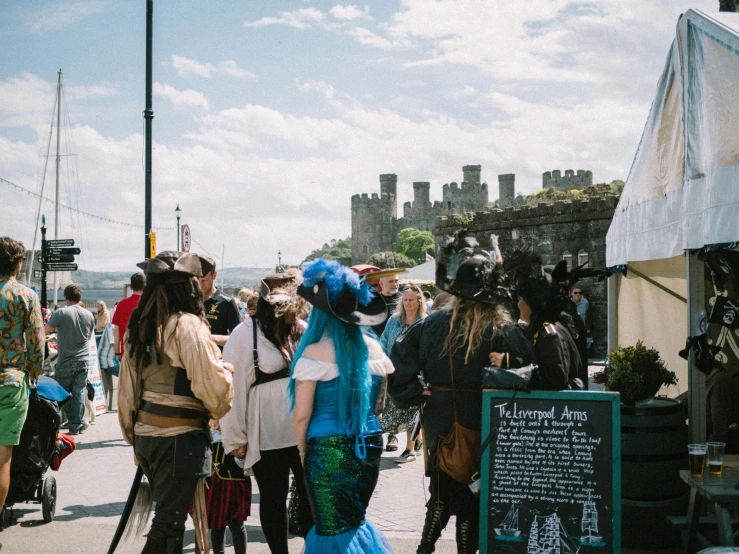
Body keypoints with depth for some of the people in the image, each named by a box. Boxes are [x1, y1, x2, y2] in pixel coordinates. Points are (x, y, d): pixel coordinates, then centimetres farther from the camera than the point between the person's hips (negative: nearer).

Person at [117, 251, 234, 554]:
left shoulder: (139, 325, 12)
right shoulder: (188, 325, -13)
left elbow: (127, 388, 16)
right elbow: (211, 384, -16)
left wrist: (133, 433, 24)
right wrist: (227, 370, 5)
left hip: (145, 432, 8)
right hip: (180, 436, -8)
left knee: (167, 514, 18)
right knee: (168, 523, -4)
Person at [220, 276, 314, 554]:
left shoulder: (302, 329, 4)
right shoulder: (245, 334, -8)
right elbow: (233, 387, -7)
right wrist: (236, 439, -6)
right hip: (266, 434, -3)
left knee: (311, 497, 8)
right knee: (273, 500, 10)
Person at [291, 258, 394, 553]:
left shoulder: (315, 353, -12)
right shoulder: (374, 348, 3)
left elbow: (301, 414, -11)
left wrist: (303, 452, 3)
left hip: (329, 449, -5)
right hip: (369, 446, 5)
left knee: (334, 529, 5)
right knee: (355, 523, 20)